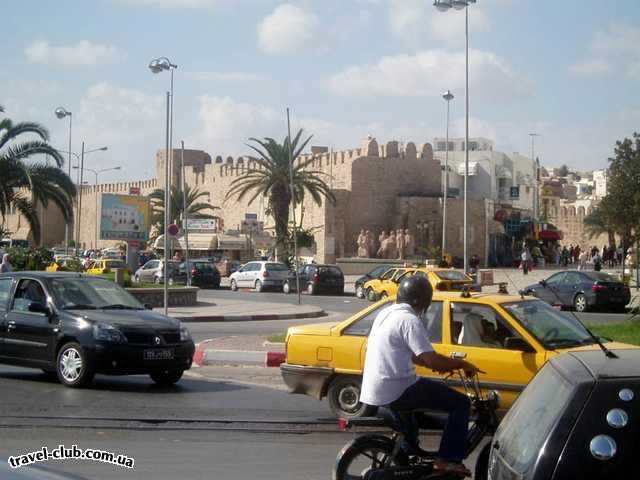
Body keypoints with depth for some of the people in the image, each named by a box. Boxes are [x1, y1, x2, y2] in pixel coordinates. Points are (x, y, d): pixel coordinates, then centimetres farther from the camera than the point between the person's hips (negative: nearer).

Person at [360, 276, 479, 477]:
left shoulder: (386, 313, 13)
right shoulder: (409, 320, -15)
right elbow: (431, 360, -22)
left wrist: (441, 363, 23)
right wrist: (462, 364, -7)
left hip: (374, 389, 9)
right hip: (395, 390, -9)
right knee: (461, 403, -5)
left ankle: (410, 450, 48)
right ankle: (447, 459, -7)